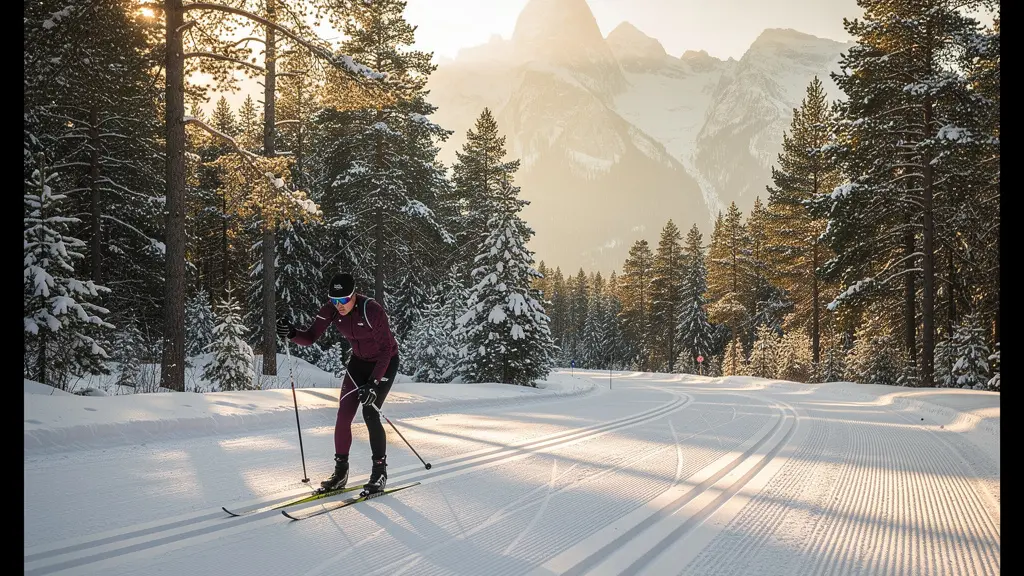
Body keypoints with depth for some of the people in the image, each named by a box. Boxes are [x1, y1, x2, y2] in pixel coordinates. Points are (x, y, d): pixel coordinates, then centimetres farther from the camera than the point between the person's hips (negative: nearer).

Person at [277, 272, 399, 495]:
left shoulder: (372, 310, -31)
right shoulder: (331, 310, -16)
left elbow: (386, 349, -26)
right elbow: (310, 338, -13)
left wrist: (373, 384, -31)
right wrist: (292, 333, -35)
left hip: (385, 362, -5)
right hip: (359, 361, 5)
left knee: (370, 414, -14)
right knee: (344, 414, -3)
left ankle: (380, 472, 1)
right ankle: (340, 471, 10)